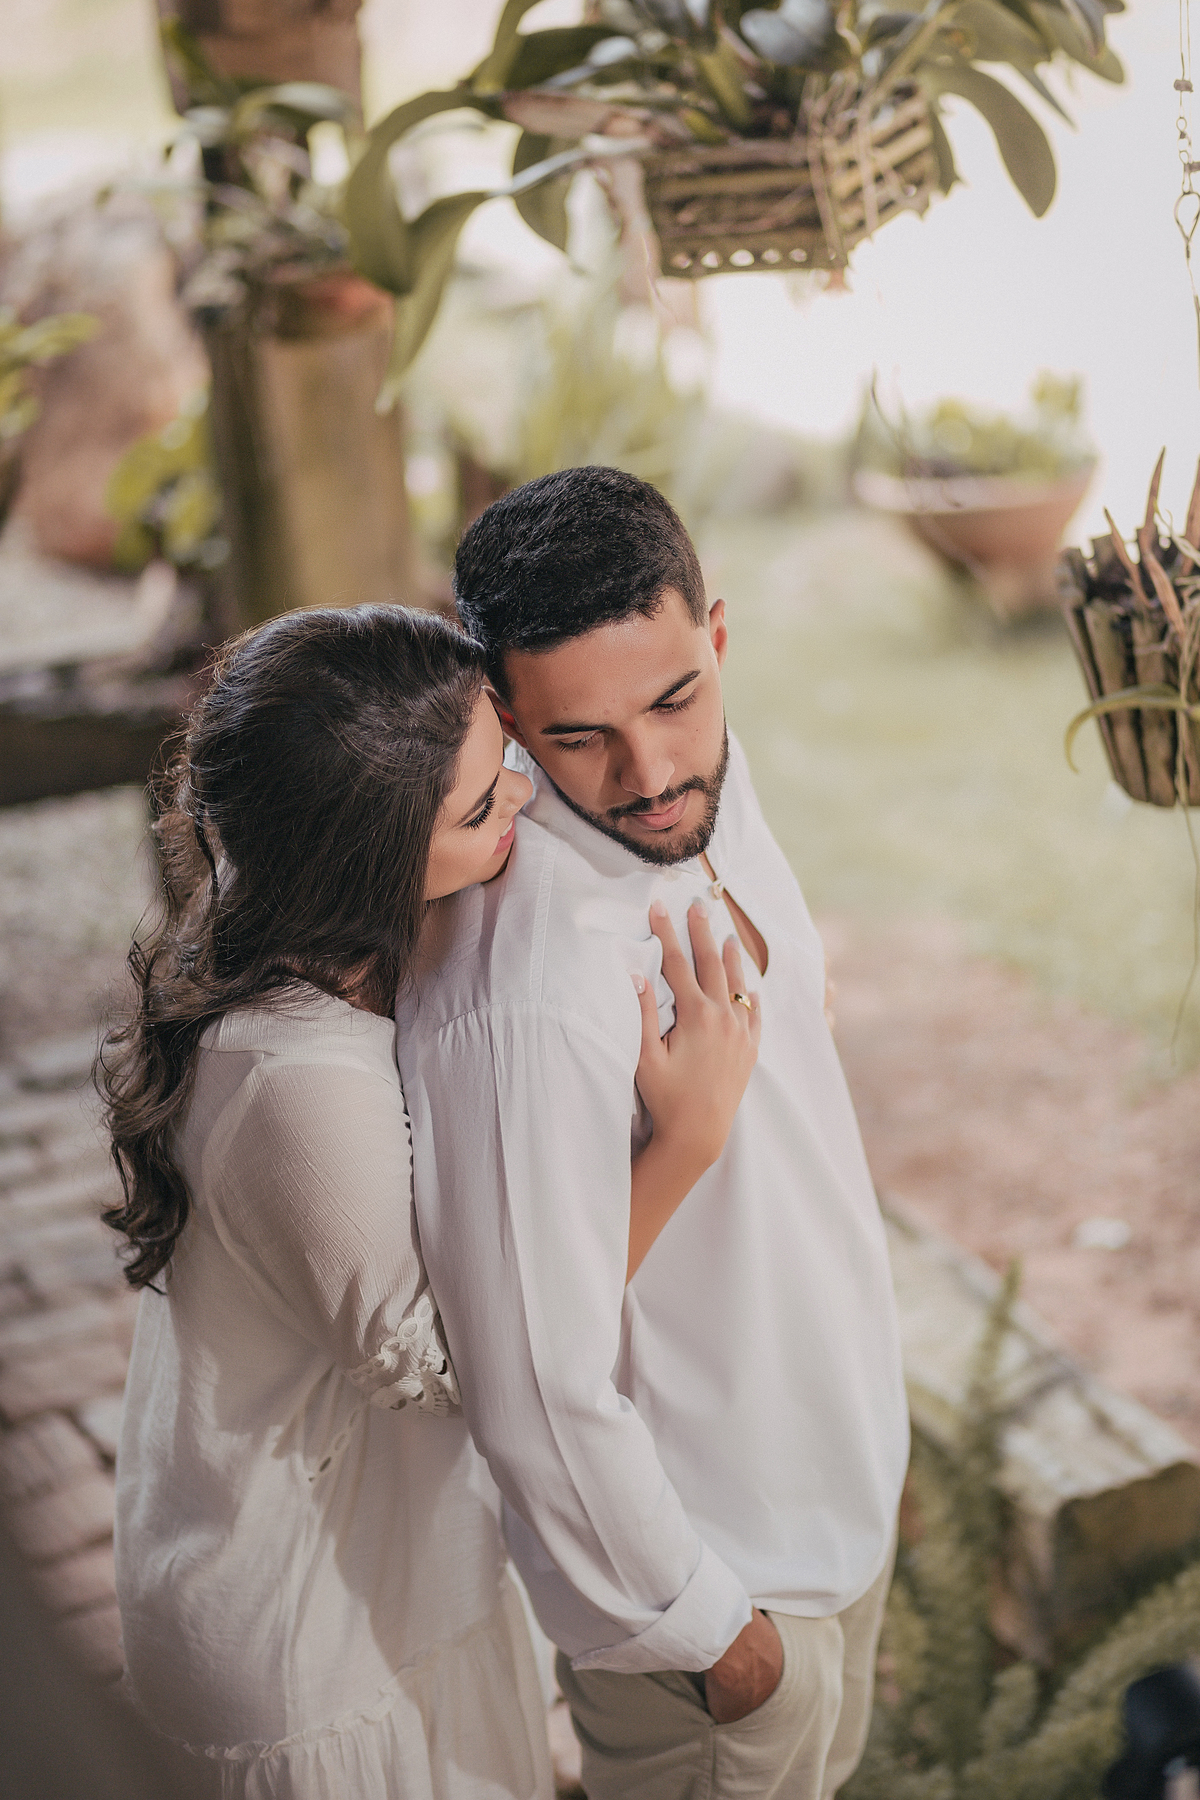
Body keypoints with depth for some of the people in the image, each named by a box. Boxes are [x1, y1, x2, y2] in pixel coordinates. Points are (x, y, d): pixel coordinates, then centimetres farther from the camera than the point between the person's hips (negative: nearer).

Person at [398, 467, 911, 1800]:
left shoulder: (706, 786, -10)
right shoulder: (527, 1008, -38)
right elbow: (539, 1393, -30)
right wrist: (705, 1626, -17)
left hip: (837, 1473, 8)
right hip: (710, 1561, -8)